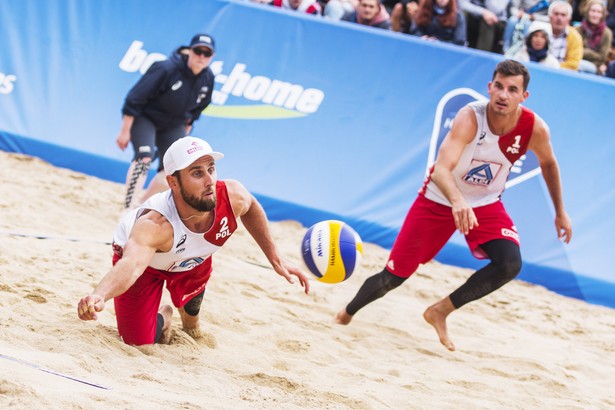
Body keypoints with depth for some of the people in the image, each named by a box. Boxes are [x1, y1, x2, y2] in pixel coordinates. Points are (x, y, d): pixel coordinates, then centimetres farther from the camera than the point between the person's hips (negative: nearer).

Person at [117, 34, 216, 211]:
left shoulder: (207, 79, -10)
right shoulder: (166, 69, -29)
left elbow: (196, 109, 9)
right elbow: (135, 99, -24)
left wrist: (184, 133, 15)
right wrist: (125, 131, -21)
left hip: (172, 125, 6)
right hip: (144, 118, -6)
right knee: (144, 156, -26)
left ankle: (141, 204, 18)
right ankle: (129, 209, -31)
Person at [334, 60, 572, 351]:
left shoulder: (534, 128, -20)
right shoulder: (471, 117, -32)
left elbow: (548, 163, 4)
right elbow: (441, 169, -44)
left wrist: (560, 212, 11)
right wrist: (457, 201, -64)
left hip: (486, 204, 3)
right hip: (439, 201, -3)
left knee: (510, 264, -23)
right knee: (394, 275, 1)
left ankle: (440, 312, -4)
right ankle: (346, 314, 33)